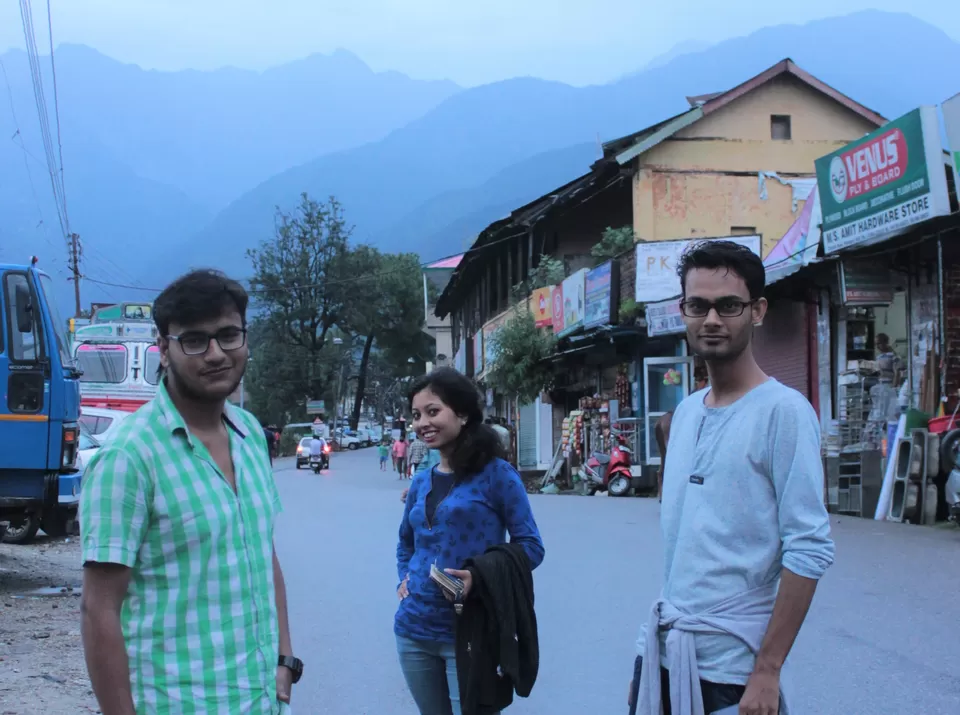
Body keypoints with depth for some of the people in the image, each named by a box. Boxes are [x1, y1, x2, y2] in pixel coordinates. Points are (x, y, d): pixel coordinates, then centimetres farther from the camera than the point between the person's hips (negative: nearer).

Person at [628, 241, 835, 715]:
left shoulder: (782, 410, -12)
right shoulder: (685, 412, 9)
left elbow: (809, 551, -17)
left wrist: (768, 669, -19)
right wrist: (647, 660, 14)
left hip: (731, 663, -6)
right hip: (661, 649, 6)